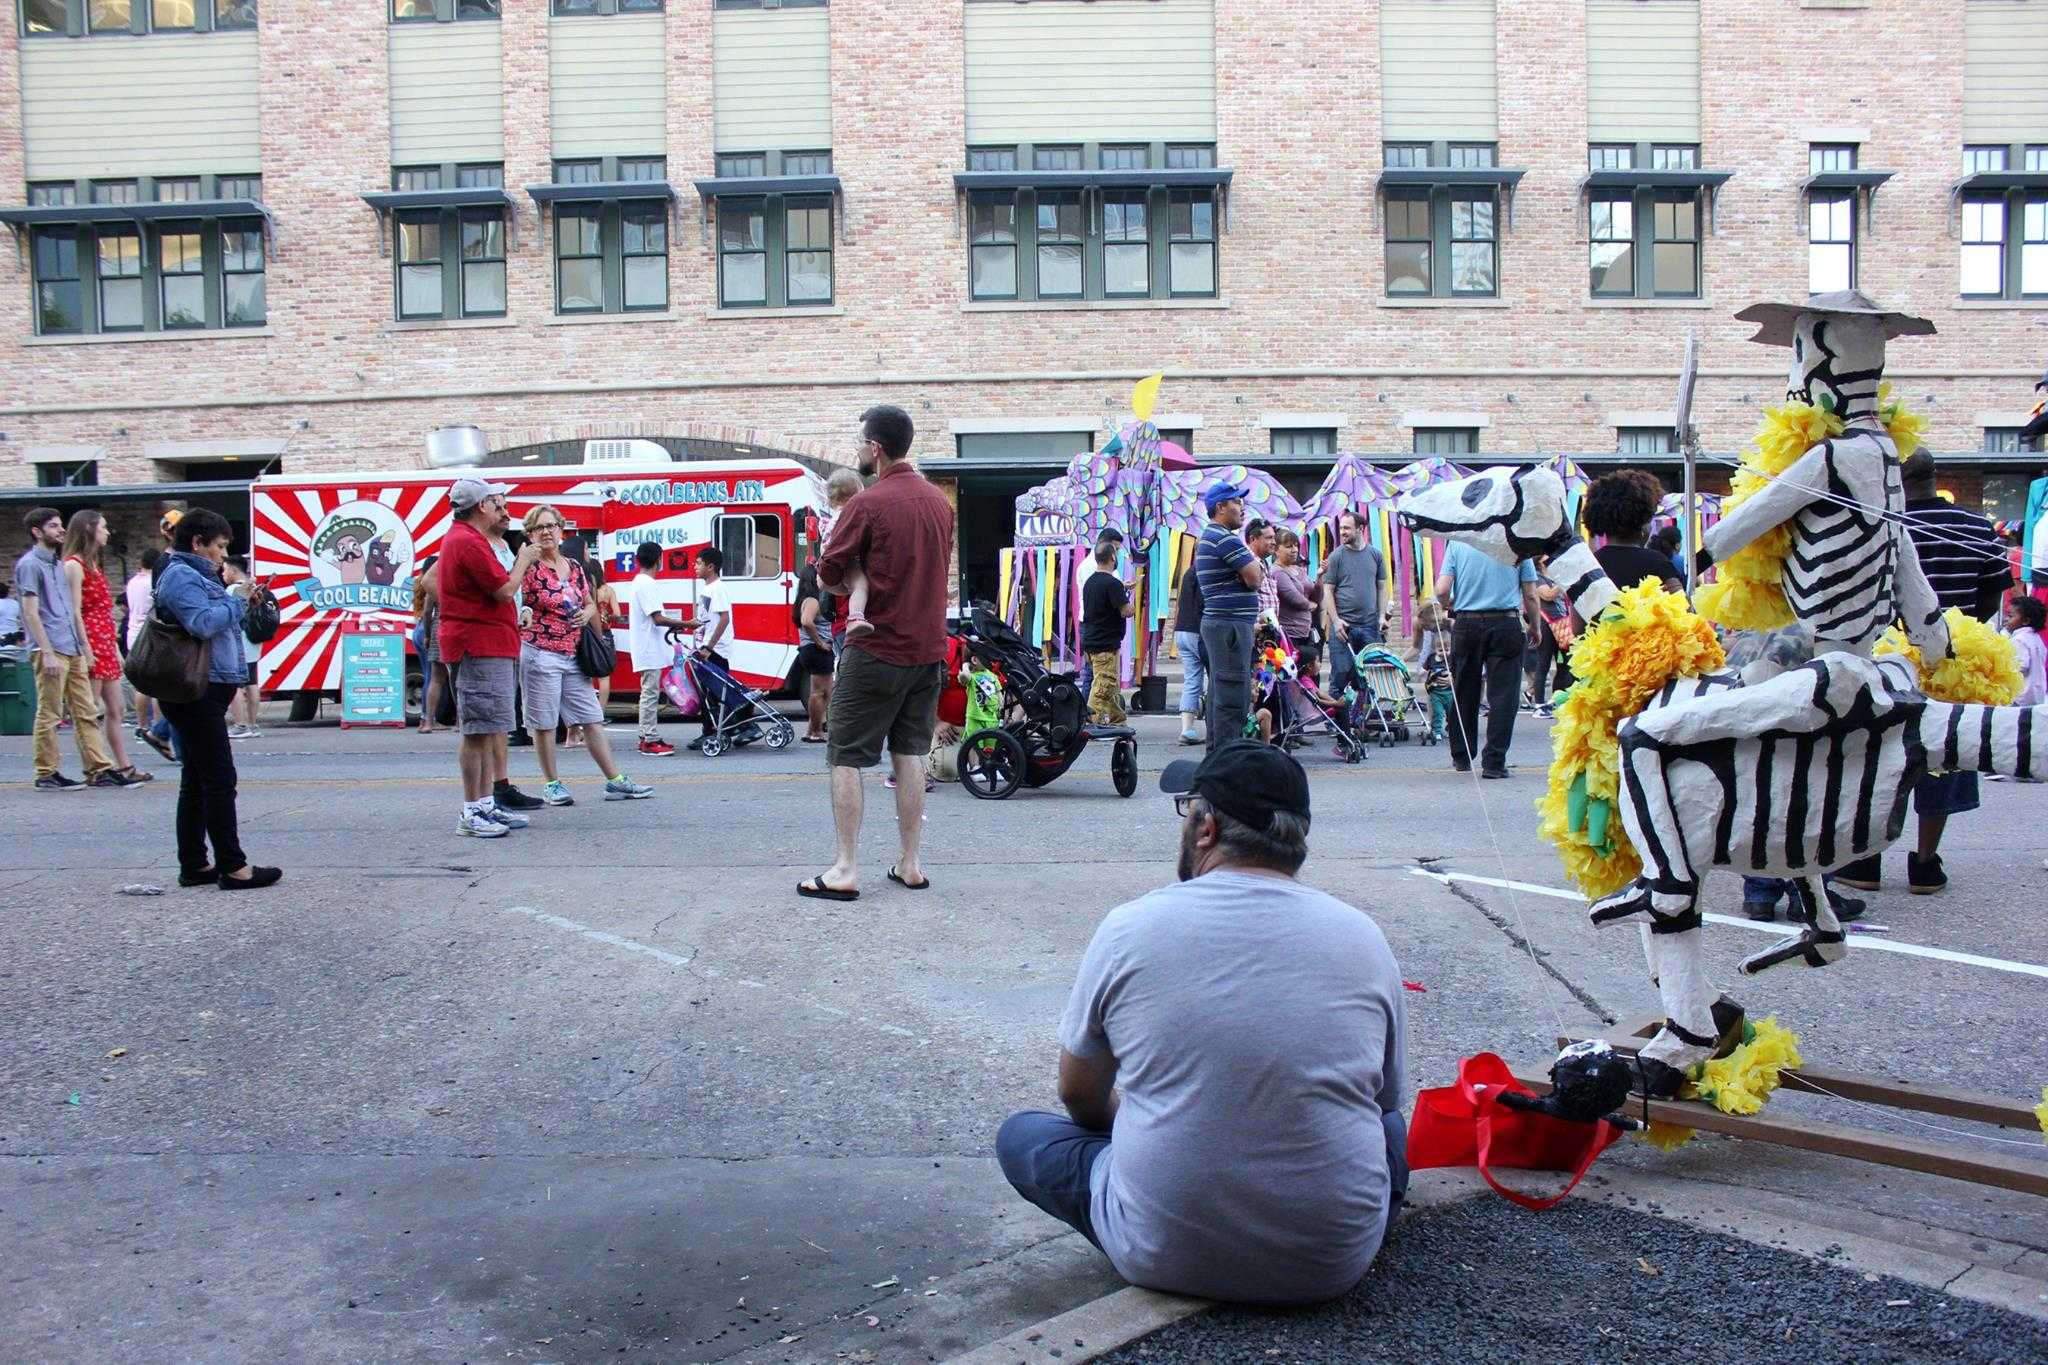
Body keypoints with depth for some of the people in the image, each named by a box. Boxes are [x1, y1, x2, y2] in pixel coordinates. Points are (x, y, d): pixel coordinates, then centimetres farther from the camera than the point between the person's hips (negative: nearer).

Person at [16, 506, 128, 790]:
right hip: (51, 652, -8)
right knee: (49, 716, -2)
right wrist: (47, 652, -18)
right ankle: (46, 775, 4)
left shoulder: (57, 565, 21)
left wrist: (84, 646, 19)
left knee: (87, 713, 5)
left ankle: (100, 769, 6)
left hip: (72, 651, 8)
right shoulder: (29, 565, -5)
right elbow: (31, 612, -12)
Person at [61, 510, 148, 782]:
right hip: (91, 646, -9)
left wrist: (115, 647, 17)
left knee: (116, 708, 8)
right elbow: (75, 612, -15)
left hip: (105, 646, 9)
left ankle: (124, 766, 10)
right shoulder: (74, 564, -9)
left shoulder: (93, 565, 19)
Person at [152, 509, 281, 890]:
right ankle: (232, 866, -7)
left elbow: (218, 622, 24)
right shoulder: (180, 576, -11)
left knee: (197, 781, 12)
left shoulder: (196, 575, 21)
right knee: (219, 779, -9)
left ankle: (194, 865, 17)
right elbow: (203, 622, -25)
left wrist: (239, 603, 9)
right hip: (198, 692, -11)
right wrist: (238, 600, -13)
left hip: (206, 691, 11)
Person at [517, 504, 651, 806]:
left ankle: (615, 781, 9)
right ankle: (552, 784, 14)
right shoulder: (529, 568, -5)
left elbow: (591, 604, 22)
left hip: (573, 655, 5)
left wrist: (588, 612, 0)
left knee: (592, 721, 6)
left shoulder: (574, 567, 12)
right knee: (544, 724, 3)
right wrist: (523, 560, -28)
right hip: (540, 654, -5)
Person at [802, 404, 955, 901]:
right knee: (910, 753, 13)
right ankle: (909, 864, 16)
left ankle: (845, 870, 2)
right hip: (928, 648, 7)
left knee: (845, 758, 2)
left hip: (876, 650, -7)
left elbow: (826, 576, -10)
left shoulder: (867, 505, -14)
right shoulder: (940, 502, 8)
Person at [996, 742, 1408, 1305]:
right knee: (1390, 1126, 32)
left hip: (1162, 1255, -2)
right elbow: (1385, 1099, 13)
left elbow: (1079, 1095, 7)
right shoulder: (1364, 936, -2)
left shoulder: (1131, 926, -7)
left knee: (1020, 1133, 20)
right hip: (1336, 1263, 3)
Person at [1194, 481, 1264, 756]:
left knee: (1219, 691, 14)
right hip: (1231, 623, -11)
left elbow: (1251, 576, 22)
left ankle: (1216, 750, 19)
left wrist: (1254, 567, 2)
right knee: (1233, 693, -10)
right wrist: (1255, 560, 4)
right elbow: (1255, 579, -15)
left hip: (1216, 622, 11)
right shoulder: (1225, 539, -14)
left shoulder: (1208, 537, 20)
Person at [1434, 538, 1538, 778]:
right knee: (1502, 695, 2)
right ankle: (1493, 762, -2)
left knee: (1463, 694, 13)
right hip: (1506, 625, -1)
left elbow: (1441, 591, -6)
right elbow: (1530, 595, 1)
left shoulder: (1458, 542, 0)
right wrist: (1535, 626, 16)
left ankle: (1461, 758, 24)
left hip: (1466, 624, 2)